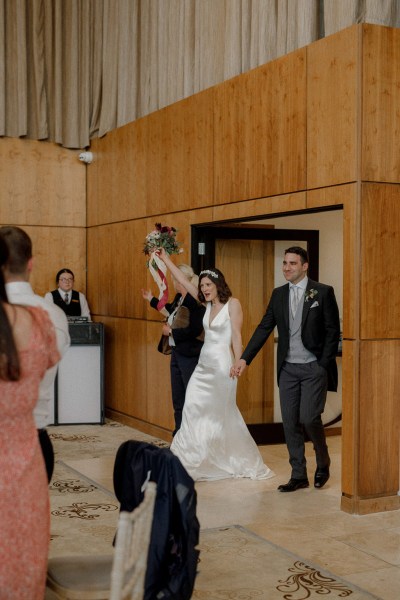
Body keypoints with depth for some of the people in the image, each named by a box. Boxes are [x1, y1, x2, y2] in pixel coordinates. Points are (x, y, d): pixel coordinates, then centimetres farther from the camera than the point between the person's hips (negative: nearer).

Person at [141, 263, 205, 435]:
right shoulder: (179, 298, 8)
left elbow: (194, 330, -27)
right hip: (176, 353, 10)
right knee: (178, 400, 15)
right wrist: (152, 300, 37)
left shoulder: (194, 301, -19)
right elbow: (172, 310, 30)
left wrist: (171, 332, -16)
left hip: (190, 356, -10)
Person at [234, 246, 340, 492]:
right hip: (288, 368, 5)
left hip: (314, 368, -4)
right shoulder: (279, 294, 8)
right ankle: (299, 475, 16)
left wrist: (324, 365, -10)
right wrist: (245, 358, -3)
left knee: (309, 418, -10)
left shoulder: (323, 292, -5)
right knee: (290, 423, 5)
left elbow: (333, 331, -5)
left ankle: (323, 463, 18)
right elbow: (264, 329, 5)